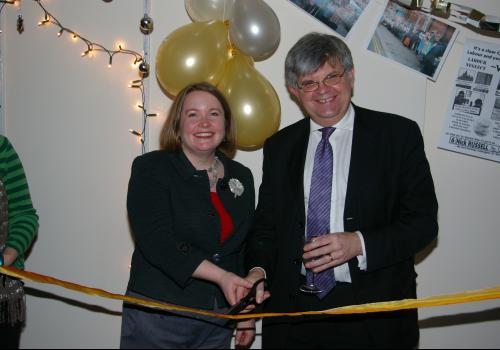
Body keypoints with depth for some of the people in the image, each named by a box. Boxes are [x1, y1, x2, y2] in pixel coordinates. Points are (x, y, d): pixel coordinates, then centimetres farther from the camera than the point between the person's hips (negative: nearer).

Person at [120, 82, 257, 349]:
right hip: (157, 316, -4)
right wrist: (220, 276, -25)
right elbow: (157, 242, -18)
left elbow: (246, 249, 12)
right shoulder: (150, 168, -7)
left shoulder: (241, 176, 8)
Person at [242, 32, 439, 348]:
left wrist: (359, 243, -19)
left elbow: (423, 221, -6)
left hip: (372, 313, -2)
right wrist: (258, 269, -8)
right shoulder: (279, 146, 7)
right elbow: (266, 223, 10)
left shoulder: (399, 134, -3)